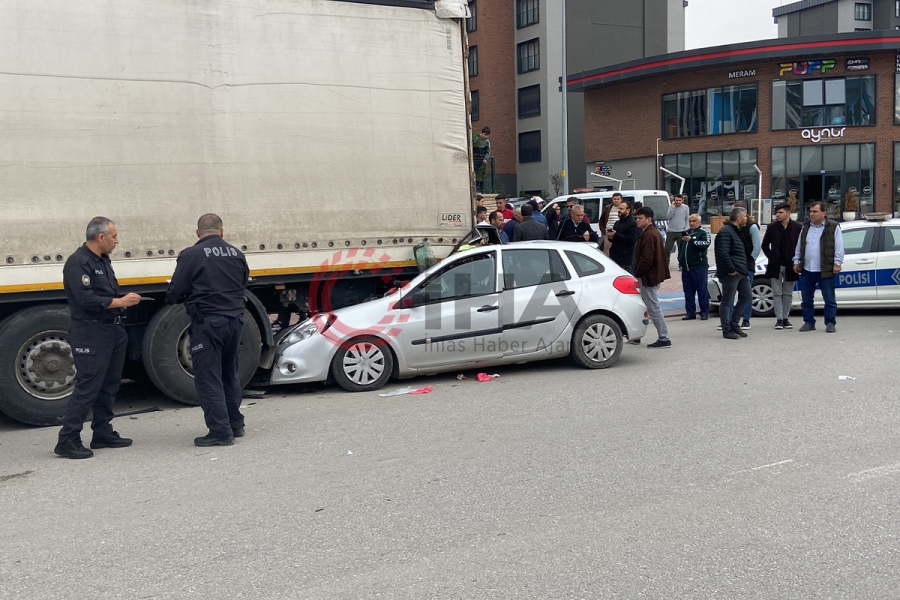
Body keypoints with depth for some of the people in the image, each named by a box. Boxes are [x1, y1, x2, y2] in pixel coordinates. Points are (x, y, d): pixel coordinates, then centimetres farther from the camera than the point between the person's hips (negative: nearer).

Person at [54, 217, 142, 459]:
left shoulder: (102, 261, 17)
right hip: (90, 333, -9)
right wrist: (120, 302, -16)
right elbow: (86, 299, -22)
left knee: (109, 385, 13)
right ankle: (67, 440, -5)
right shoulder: (78, 262, -13)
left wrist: (126, 299, 3)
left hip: (111, 330, 10)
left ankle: (103, 434, 22)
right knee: (87, 387, -10)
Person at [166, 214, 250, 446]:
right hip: (235, 320, 6)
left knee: (209, 378, 1)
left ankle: (220, 431, 1)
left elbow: (175, 293, -10)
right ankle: (235, 424, 28)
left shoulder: (191, 255, -9)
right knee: (229, 374, 19)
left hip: (207, 322, -6)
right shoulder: (237, 254, 7)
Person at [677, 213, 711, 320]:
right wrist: (680, 260, 18)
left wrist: (691, 240, -33)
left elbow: (706, 243, -23)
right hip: (686, 267, 7)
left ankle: (704, 312, 5)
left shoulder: (703, 232, -3)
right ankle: (690, 313, 13)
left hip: (699, 267, -6)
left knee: (702, 291, -2)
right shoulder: (685, 233, 19)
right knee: (688, 292, 8)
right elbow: (680, 248, 30)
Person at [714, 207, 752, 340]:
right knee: (727, 302, -3)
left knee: (746, 296, 15)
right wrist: (731, 270, -21)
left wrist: (743, 269, 17)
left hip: (741, 272, 11)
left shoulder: (736, 231, 18)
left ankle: (734, 324, 24)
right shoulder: (725, 232, -15)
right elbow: (723, 253, -25)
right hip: (731, 273, -11)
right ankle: (727, 330, 3)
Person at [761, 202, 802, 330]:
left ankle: (785, 318, 17)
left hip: (790, 266, -1)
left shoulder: (798, 227, -3)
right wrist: (771, 257, -3)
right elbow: (765, 244, 9)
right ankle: (779, 319, 4)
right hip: (775, 266, 1)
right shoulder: (772, 227, 2)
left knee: (788, 294, 8)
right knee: (777, 293, 1)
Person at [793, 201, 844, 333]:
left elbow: (839, 247, -5)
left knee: (829, 299, 2)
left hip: (825, 271, -5)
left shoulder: (833, 227, -2)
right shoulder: (805, 227, 14)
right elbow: (799, 247, 17)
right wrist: (796, 261, 12)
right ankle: (809, 322, 18)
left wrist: (837, 263, -11)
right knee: (806, 299, 8)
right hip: (806, 270, 5)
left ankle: (830, 323, 10)